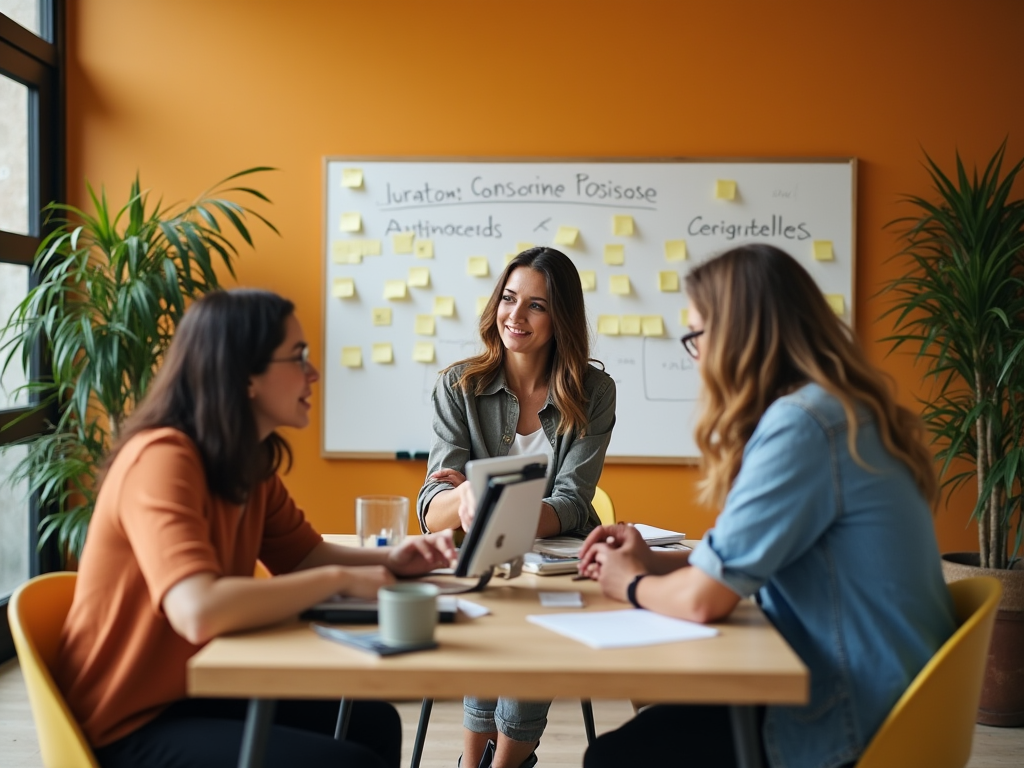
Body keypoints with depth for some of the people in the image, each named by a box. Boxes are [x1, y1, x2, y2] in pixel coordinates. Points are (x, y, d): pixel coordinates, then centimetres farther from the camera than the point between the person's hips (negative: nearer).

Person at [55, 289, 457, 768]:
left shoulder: (252, 462, 2)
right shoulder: (161, 459, -25)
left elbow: (307, 556, 11)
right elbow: (200, 612, -38)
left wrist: (390, 560, -9)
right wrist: (340, 580, -26)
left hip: (196, 692, 9)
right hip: (131, 725, -9)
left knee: (373, 722, 12)